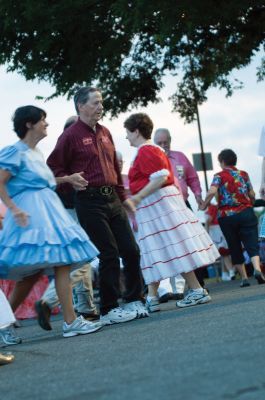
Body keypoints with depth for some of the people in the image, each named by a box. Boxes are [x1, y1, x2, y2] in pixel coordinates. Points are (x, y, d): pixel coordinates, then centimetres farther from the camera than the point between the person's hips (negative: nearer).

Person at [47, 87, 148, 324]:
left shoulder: (105, 133, 16)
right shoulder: (71, 135, -5)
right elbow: (54, 167, -4)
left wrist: (123, 196, 20)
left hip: (112, 199, 7)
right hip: (90, 201, -7)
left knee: (131, 250, 6)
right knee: (109, 255, -6)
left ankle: (134, 301, 20)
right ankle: (108, 311, 4)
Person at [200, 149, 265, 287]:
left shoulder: (219, 176, 0)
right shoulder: (243, 174, 8)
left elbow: (212, 192, -17)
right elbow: (252, 195, 7)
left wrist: (204, 205, -4)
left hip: (226, 217, -1)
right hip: (246, 212, 1)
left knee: (235, 248, 10)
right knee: (252, 244, -4)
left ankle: (244, 278, 10)